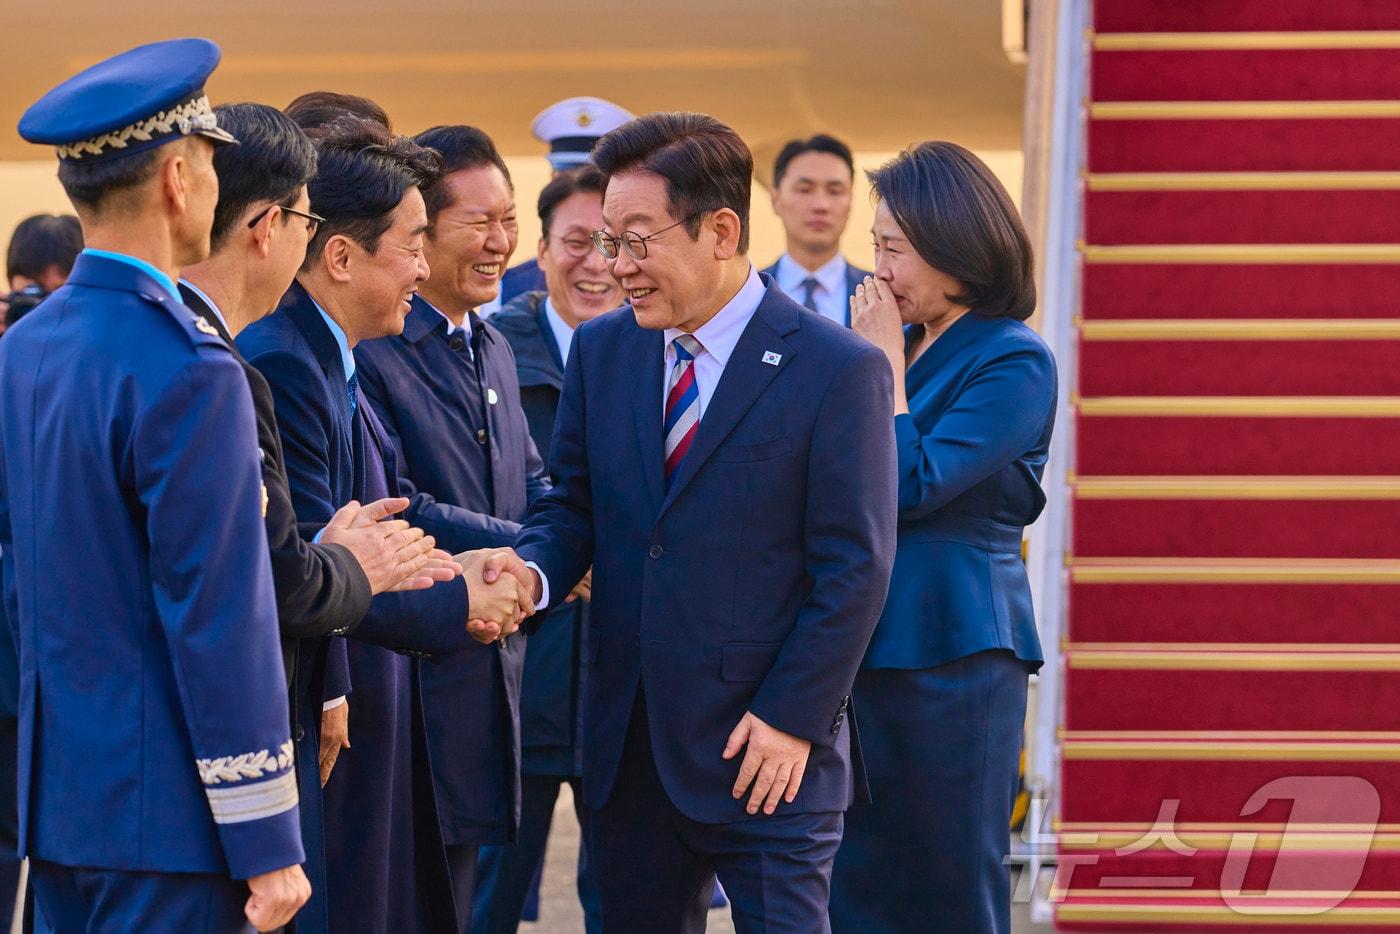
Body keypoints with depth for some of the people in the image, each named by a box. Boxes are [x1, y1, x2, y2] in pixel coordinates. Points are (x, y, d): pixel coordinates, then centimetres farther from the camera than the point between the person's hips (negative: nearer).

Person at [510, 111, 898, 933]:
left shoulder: (839, 369, -8)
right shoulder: (601, 351, 9)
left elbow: (854, 566, -9)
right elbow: (573, 505, 13)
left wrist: (793, 720, -12)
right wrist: (533, 572, -10)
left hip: (765, 750, -5)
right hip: (629, 747, 5)